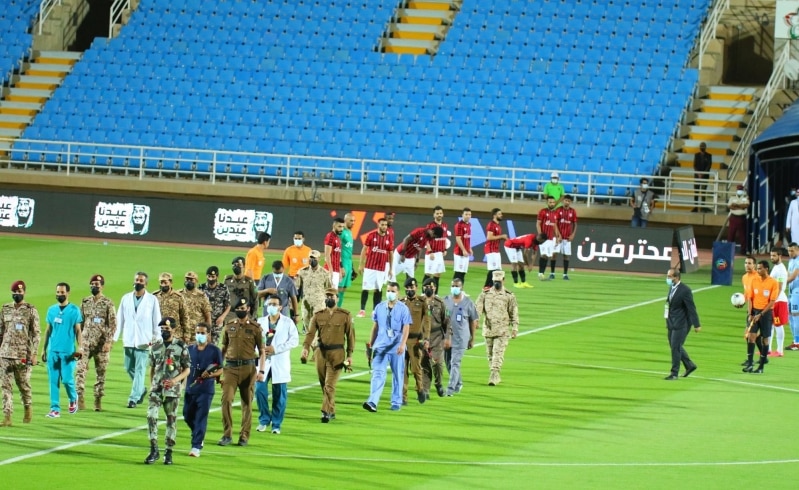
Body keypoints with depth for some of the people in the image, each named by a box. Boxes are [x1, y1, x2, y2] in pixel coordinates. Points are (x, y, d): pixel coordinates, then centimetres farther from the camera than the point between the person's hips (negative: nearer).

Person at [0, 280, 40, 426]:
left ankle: (28, 408, 31)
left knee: (23, 385, 6)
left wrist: (34, 354, -10)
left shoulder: (31, 310, -2)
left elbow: (36, 333, -4)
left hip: (23, 354, -3)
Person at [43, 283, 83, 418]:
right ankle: (55, 409, 5)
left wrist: (79, 347, -10)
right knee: (53, 380, 1)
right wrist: (44, 349, 12)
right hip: (53, 351, 4)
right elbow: (48, 330, 15)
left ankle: (73, 398, 22)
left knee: (66, 379, -7)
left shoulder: (74, 310, -1)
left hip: (68, 351, -4)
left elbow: (78, 330, 0)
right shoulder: (51, 310, 10)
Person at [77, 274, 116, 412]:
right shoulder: (85, 302, 9)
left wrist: (109, 342, -15)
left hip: (101, 343, -3)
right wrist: (78, 339, 10)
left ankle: (98, 400, 11)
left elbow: (113, 324, -6)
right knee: (81, 369, -11)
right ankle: (80, 398, -12)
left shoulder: (108, 303, -3)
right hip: (85, 342, 3)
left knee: (101, 372, 3)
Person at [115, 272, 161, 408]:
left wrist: (156, 338, -6)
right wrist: (115, 337, 5)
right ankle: (141, 390, 32)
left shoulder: (152, 300, 0)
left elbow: (157, 320, 0)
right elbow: (120, 319, 9)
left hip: (144, 340, -4)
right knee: (129, 368, 10)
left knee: (140, 369, -7)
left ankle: (134, 398, -6)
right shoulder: (126, 298, 9)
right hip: (129, 340, 4)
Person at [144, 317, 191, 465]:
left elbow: (187, 369, -1)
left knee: (171, 419, 3)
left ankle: (168, 451, 12)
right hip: (156, 388, 3)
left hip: (172, 389, -3)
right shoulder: (156, 347, 8)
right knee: (151, 416, -9)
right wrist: (151, 385, 13)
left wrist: (175, 380, -16)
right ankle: (154, 450, -2)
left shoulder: (181, 347, -3)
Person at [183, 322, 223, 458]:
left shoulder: (215, 350, -2)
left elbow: (220, 370, -1)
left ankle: (196, 447, -5)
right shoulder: (189, 349, 9)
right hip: (190, 389, 5)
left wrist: (210, 375, -18)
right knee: (188, 416, 12)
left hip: (206, 389, -5)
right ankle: (198, 438, 36)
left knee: (201, 418, -7)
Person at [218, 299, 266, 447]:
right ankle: (227, 435, -4)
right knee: (226, 399, -10)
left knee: (247, 403, 4)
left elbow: (262, 351, 2)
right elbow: (224, 349, 17)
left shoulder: (255, 328, 1)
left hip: (248, 368, -2)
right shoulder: (228, 327, 9)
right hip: (231, 368, 2)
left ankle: (244, 436, 11)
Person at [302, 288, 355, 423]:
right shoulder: (318, 315, 7)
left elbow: (350, 335, 2)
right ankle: (331, 412, 21)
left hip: (337, 354, -4)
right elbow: (311, 333, -2)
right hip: (321, 353, 4)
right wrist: (305, 348, -19)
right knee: (324, 385, 10)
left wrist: (350, 355, -3)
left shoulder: (345, 315, 0)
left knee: (329, 385, -12)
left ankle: (326, 412, -12)